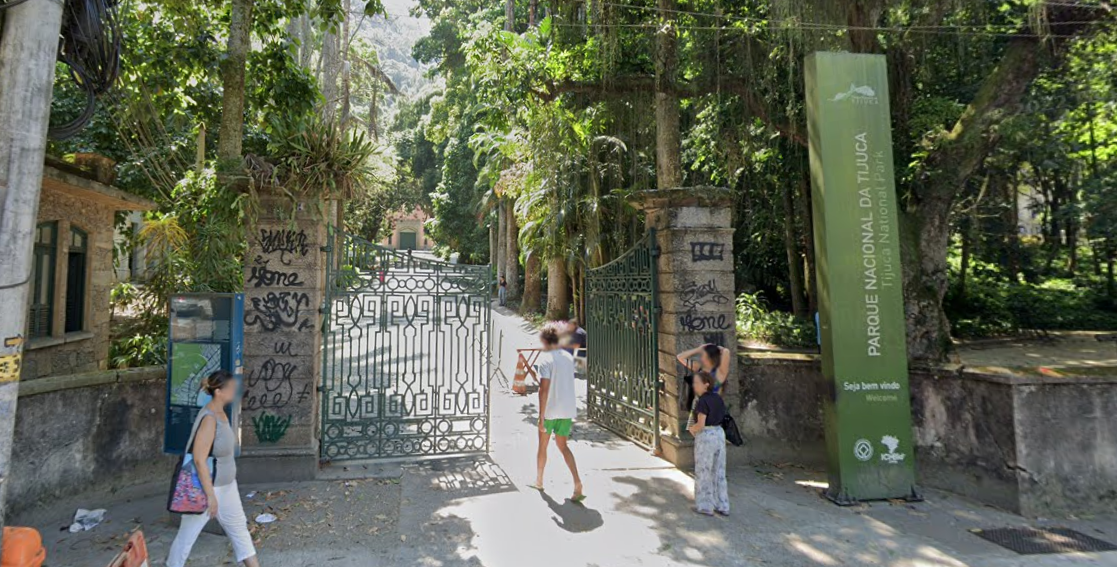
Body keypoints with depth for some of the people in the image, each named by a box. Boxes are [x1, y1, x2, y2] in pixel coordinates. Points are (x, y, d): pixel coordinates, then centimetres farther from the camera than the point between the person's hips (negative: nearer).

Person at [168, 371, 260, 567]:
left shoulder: (221, 413, 1)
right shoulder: (209, 418, -26)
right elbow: (199, 459, -27)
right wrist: (210, 495, -23)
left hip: (226, 485, 9)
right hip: (206, 486, -9)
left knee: (238, 526, 17)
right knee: (188, 534, 9)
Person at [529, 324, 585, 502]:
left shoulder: (546, 359, -14)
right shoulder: (569, 357, 7)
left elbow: (544, 389, -19)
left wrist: (541, 416, -17)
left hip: (550, 410, -5)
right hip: (568, 409, 5)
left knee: (542, 446, 14)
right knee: (562, 446, 13)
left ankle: (539, 481, 31)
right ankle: (577, 483, -3)